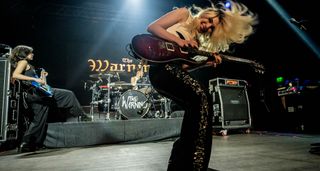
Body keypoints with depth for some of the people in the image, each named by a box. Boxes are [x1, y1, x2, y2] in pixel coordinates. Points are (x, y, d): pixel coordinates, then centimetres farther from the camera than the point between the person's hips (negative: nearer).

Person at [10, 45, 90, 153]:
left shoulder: (27, 64, 24)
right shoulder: (23, 62, -3)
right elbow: (15, 75, -21)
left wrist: (41, 78, 19)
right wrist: (34, 79, -25)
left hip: (34, 96, 10)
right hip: (35, 92, -10)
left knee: (38, 121, 14)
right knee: (69, 94, -5)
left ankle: (25, 145, 15)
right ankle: (81, 116, 1)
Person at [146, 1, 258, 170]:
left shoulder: (197, 42, 22)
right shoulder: (184, 14, 7)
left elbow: (183, 66, 10)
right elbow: (152, 27, -3)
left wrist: (205, 62, -3)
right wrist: (178, 40, -14)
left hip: (173, 70, 8)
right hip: (162, 68, -8)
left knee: (195, 107, -3)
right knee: (201, 97, -23)